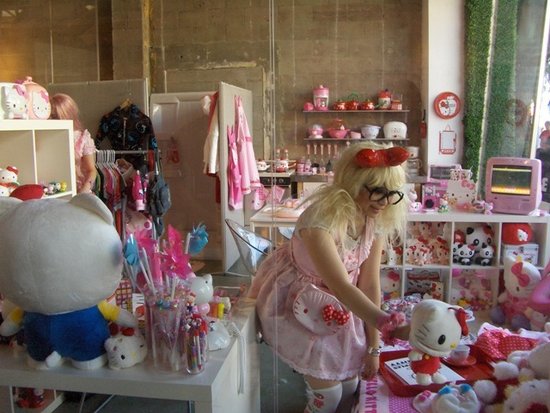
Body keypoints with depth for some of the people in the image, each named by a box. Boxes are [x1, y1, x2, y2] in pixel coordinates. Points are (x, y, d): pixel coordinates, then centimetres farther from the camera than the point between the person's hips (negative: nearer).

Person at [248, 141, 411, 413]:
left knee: (350, 385, 12)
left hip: (340, 305, 6)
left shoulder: (376, 221, -13)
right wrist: (392, 327, -52)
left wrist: (373, 347, -7)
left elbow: (370, 284, -10)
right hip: (300, 304, -6)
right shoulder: (322, 218, -34)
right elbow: (341, 287, -41)